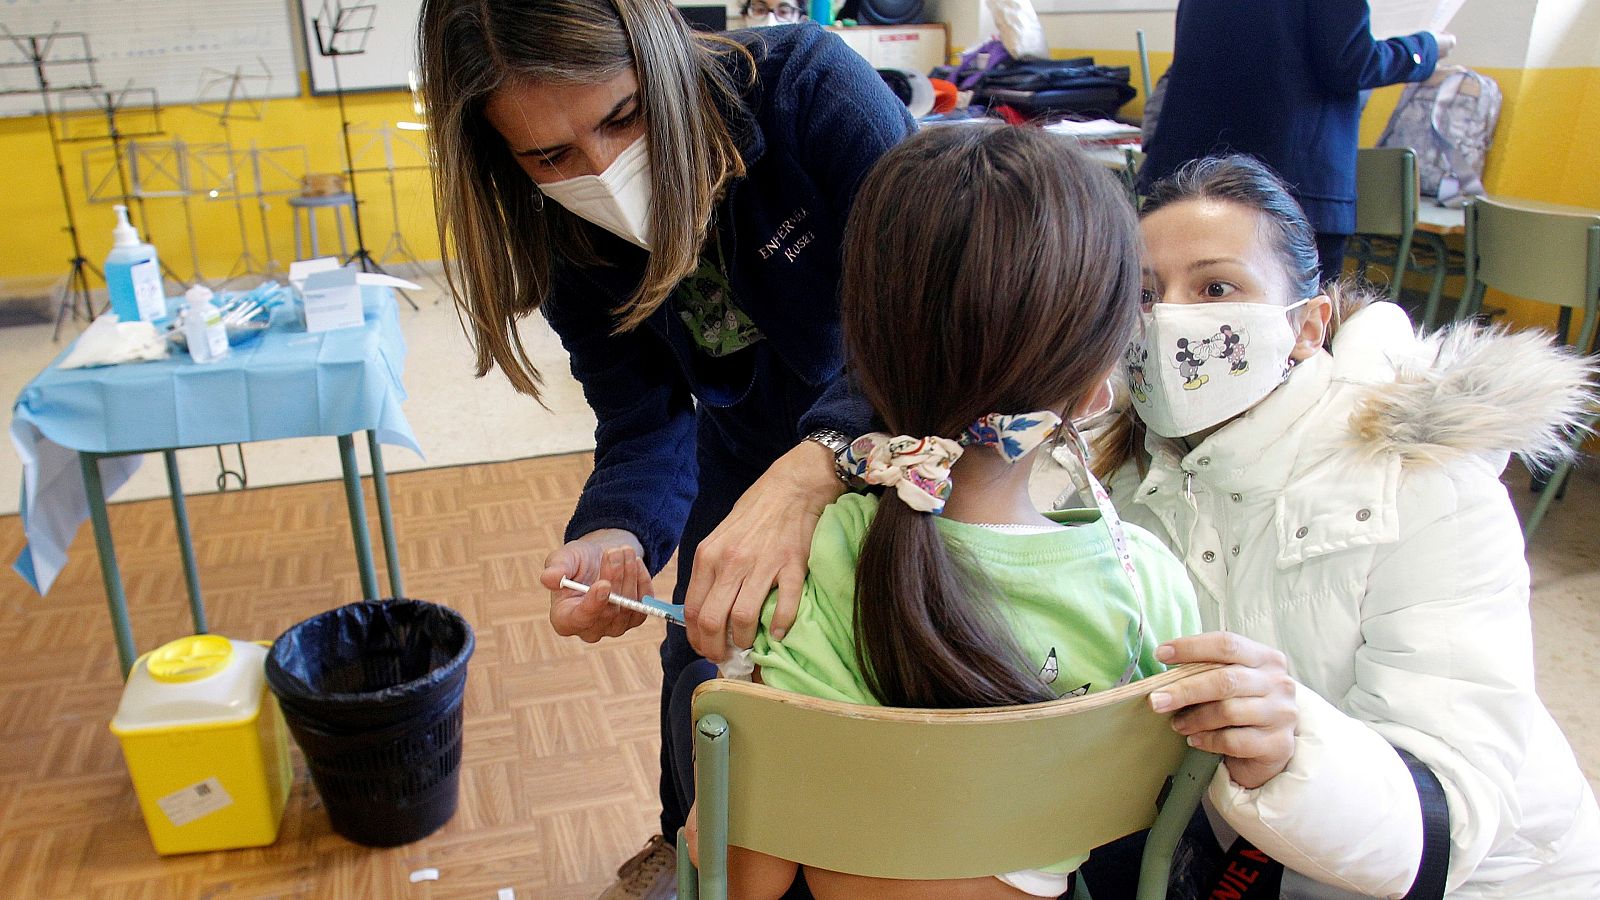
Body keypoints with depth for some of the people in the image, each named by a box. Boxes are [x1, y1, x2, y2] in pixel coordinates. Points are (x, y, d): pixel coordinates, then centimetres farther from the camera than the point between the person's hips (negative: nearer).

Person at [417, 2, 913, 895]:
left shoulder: (810, 86, -36)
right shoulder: (567, 235, -21)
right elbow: (646, 423, -20)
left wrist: (808, 475, -58)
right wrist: (612, 539, -42)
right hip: (746, 439, 4)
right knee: (702, 650, 15)